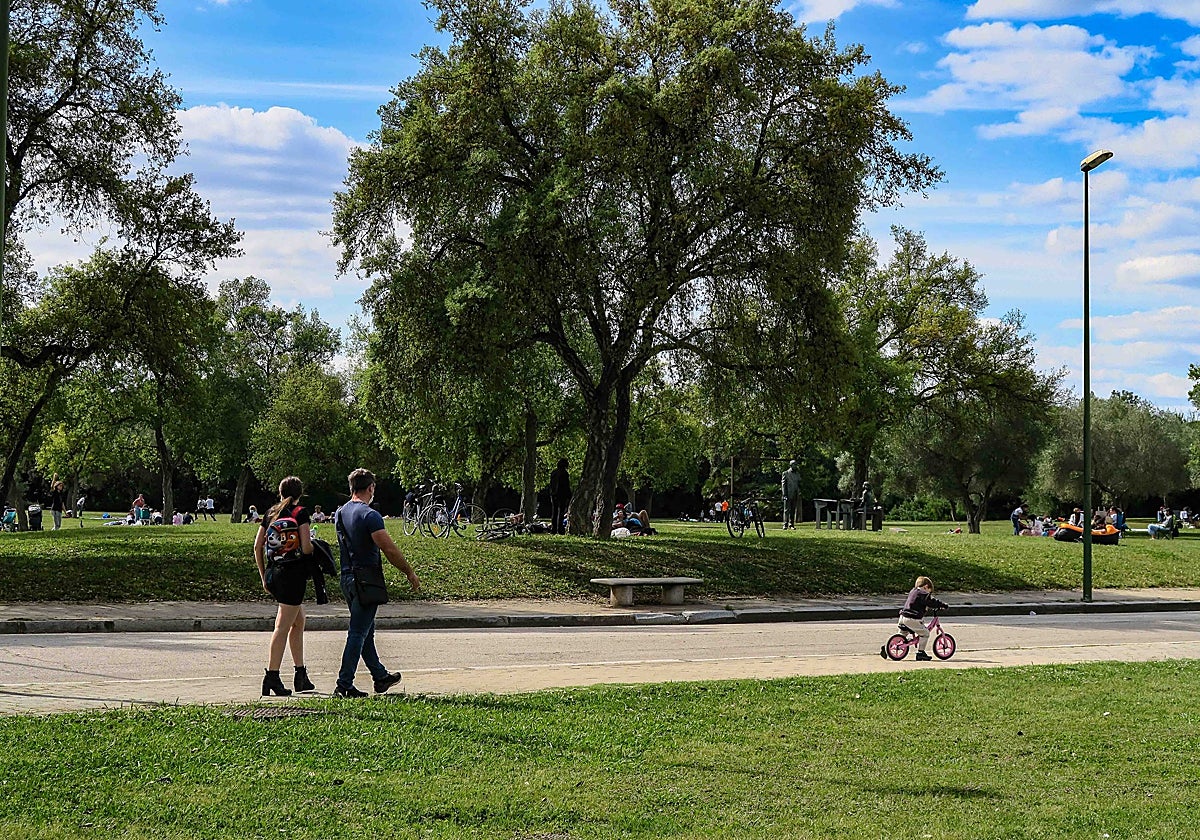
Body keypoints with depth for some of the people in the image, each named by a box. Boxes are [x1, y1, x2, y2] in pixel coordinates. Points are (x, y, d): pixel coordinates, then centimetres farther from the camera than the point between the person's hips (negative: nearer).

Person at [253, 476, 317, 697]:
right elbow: (306, 548, -15)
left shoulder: (270, 513, 11)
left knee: (299, 621, 19)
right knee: (283, 627, -6)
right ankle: (272, 677, -9)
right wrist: (314, 545, 8)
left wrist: (264, 577, 17)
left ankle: (301, 676, 22)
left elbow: (257, 547, 10)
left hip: (273, 573, 7)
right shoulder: (300, 513, -6)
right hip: (293, 573, -7)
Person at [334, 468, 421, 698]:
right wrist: (410, 573, -8)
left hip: (347, 577, 9)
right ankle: (344, 686, -4)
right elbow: (390, 550, -18)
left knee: (366, 630, 18)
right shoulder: (369, 515, -17)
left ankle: (381, 677, 30)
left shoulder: (340, 513, 9)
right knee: (358, 633, -4)